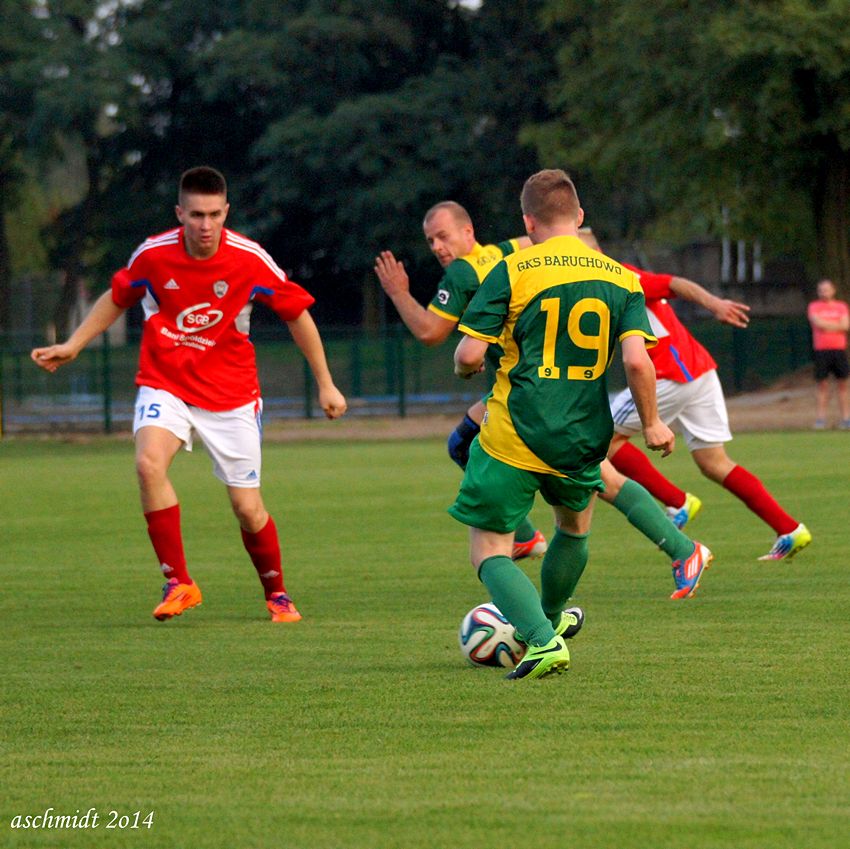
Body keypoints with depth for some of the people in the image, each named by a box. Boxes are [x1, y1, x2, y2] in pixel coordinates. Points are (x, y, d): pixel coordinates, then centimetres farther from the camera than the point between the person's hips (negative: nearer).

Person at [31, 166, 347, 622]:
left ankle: (277, 594, 27)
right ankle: (177, 583, -19)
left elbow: (296, 312, 1)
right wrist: (72, 346, 9)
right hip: (165, 384, 0)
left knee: (247, 507, -1)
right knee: (149, 463, -29)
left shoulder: (250, 259, -13)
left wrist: (325, 384, 5)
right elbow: (116, 297, 12)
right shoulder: (153, 254, -10)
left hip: (230, 393, 0)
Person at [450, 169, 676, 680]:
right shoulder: (621, 279, 3)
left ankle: (543, 640, -16)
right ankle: (549, 620, 51)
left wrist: (464, 368, 14)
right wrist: (652, 424, 6)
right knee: (575, 527, 32)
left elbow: (469, 354, -10)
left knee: (489, 550, 4)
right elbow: (636, 360, -8)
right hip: (583, 440, 4)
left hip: (512, 438, -4)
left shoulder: (513, 272, -6)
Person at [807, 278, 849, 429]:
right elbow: (817, 323, -9)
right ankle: (820, 418, -1)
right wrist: (837, 325, -2)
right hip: (821, 350, -1)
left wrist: (826, 326, -5)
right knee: (822, 384, -2)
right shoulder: (814, 306, 7)